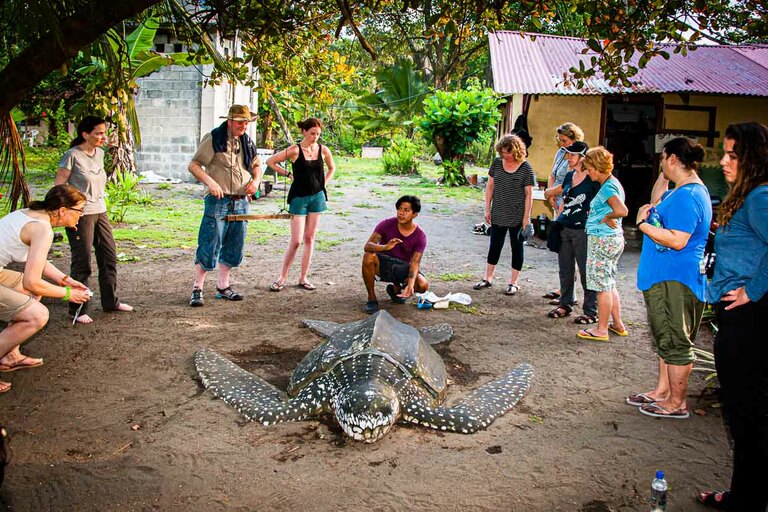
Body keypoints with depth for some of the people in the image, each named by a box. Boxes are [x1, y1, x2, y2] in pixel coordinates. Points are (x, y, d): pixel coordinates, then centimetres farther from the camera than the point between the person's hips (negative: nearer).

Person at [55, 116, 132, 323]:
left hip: (100, 212, 8)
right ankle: (78, 310, 8)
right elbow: (58, 186, -12)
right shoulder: (73, 156, -13)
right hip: (80, 215, -7)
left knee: (109, 257, 12)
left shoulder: (100, 153, 9)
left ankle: (110, 301, 25)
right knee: (82, 262, -3)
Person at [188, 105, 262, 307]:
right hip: (218, 201, -6)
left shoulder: (247, 142, 13)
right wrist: (210, 182, -22)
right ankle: (197, 289, 6)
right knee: (209, 247, -6)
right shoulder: (213, 139, -6)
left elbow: (257, 165, 25)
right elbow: (193, 165, -8)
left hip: (241, 202, 7)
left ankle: (223, 287, 24)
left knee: (234, 248, 11)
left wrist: (256, 180, 5)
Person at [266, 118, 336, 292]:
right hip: (299, 197, -4)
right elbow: (270, 162, -4)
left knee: (310, 238, 6)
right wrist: (288, 174, -2)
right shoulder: (295, 150, -10)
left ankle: (303, 278, 13)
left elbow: (332, 168, 20)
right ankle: (282, 278, 6)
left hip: (317, 196, 4)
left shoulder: (323, 150, 1)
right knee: (296, 240, -7)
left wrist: (323, 184, 9)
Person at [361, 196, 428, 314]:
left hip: (403, 268, 1)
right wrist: (385, 247, -46)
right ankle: (371, 298, -16)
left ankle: (396, 289, 9)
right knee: (368, 257, -35)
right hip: (383, 263, -1)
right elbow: (367, 246, -24)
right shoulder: (387, 224, -14)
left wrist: (410, 285, -38)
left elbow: (415, 263, -19)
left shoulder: (420, 236, -13)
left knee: (423, 285, -27)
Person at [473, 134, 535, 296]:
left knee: (517, 247, 9)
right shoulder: (497, 163, 1)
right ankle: (488, 279, 23)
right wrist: (488, 209, 5)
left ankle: (513, 283, 18)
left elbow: (529, 194, -8)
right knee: (495, 246, 11)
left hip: (517, 216, -3)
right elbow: (490, 186, 8)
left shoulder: (525, 168, -9)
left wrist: (526, 218, -11)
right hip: (498, 215, 3)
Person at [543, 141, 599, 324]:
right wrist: (558, 219, 17)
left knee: (586, 272, -2)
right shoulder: (569, 176, 12)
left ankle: (591, 312, 6)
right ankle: (565, 305, 25)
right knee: (565, 271, 13)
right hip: (564, 228, 7)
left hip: (583, 230, -7)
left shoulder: (592, 179, -9)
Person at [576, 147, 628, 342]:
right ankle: (618, 325, 26)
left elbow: (622, 210, -31)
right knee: (609, 284, 18)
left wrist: (606, 218, -16)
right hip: (611, 239, 10)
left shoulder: (608, 187, -17)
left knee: (602, 285, -2)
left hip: (603, 240, -10)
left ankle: (601, 330, 6)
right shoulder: (610, 183, 13)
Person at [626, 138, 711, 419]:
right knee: (666, 340, 20)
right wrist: (662, 176, 19)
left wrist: (644, 225, -17)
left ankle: (676, 403, 10)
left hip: (675, 282, -11)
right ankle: (662, 391, 32)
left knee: (675, 343, -1)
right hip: (664, 279, 11)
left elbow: (677, 240, -29)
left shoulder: (688, 195, -21)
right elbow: (657, 204, 32)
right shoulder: (683, 190, 13)